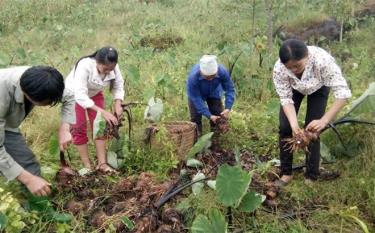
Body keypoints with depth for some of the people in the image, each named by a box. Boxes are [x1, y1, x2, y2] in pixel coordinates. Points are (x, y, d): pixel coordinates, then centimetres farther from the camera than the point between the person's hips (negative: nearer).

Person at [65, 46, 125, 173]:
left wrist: (118, 104, -34)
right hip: (75, 94, -4)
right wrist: (103, 112, -51)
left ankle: (102, 163, -3)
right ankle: (87, 166, -2)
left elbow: (118, 87, -15)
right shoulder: (84, 66, -42)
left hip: (95, 94, 4)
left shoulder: (113, 67, -27)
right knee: (79, 128, -8)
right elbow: (80, 96, -45)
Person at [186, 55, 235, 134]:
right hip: (197, 94, -2)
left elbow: (230, 89, -23)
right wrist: (209, 115, -37)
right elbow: (196, 99, -33)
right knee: (195, 118, -7)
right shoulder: (193, 77, -41)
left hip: (214, 93, 2)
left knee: (218, 116, -1)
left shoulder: (222, 72, -36)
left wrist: (228, 108, -36)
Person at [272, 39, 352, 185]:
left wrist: (324, 120, -50)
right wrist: (294, 125, -42)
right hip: (294, 88, 2)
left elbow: (343, 93, -41)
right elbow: (286, 99, -27)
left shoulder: (323, 60, -44)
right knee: (285, 128, -5)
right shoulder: (279, 69, -36)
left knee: (312, 130, -9)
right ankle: (286, 173, 11)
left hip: (318, 88, -2)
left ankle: (311, 176, 7)